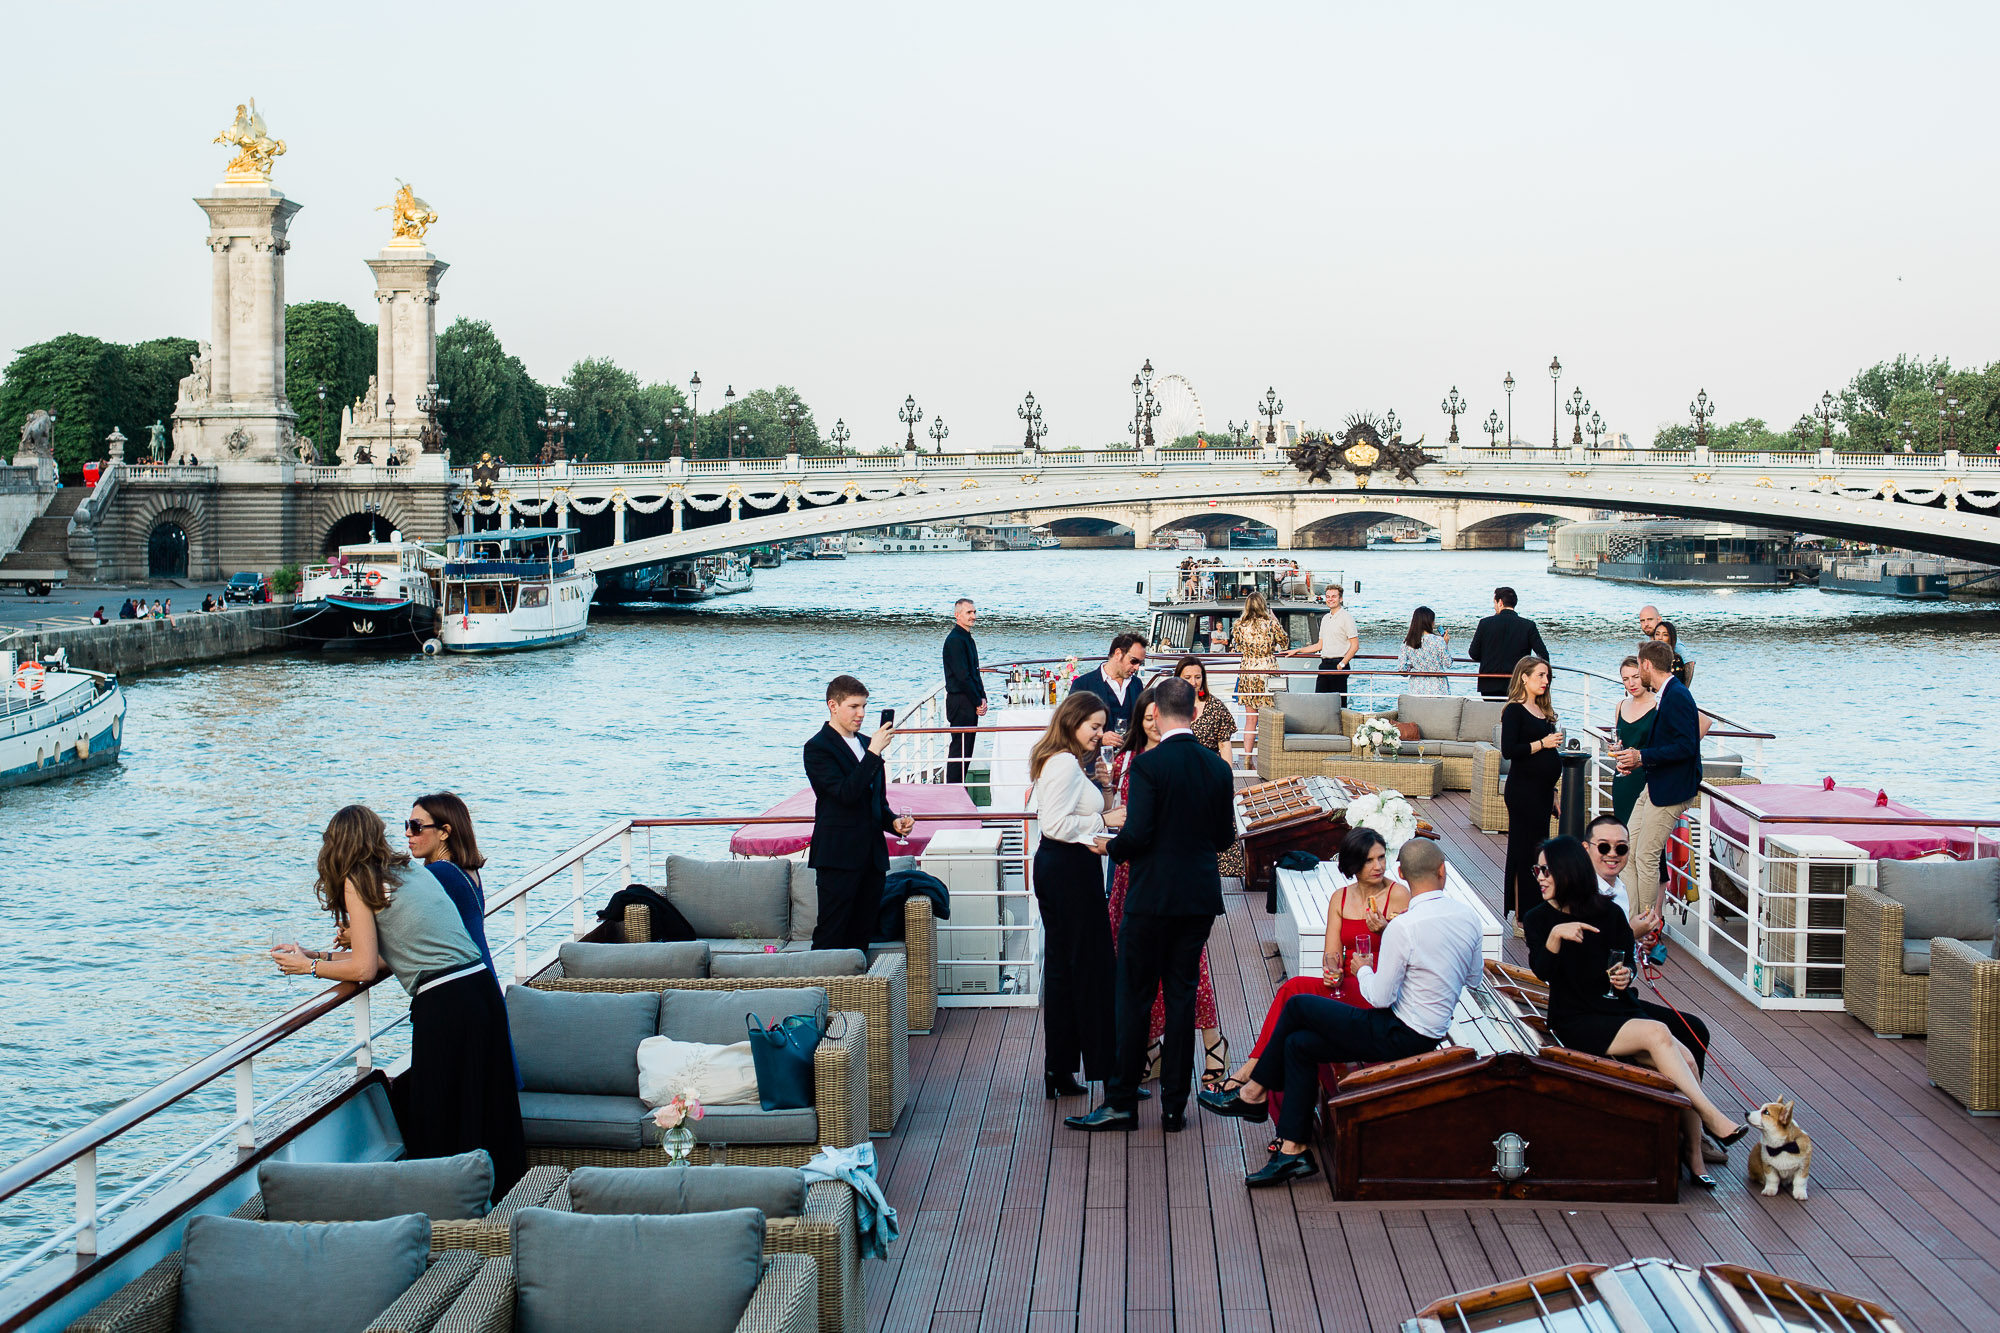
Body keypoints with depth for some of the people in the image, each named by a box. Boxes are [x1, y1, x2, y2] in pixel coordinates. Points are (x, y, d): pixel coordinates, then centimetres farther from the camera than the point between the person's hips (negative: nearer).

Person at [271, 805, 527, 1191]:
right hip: (482, 986, 7)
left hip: (444, 1005, -7)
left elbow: (364, 968, -2)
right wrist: (314, 954, 29)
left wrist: (308, 966, 13)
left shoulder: (357, 882, -1)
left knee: (439, 1125, 4)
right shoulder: (413, 871, 21)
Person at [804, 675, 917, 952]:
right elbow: (846, 793, -21)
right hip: (838, 856, -7)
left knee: (861, 939, 8)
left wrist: (893, 822, 5)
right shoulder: (818, 747, -8)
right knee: (831, 938, -8)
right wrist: (874, 753, -21)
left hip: (872, 854, 7)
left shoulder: (866, 743, 17)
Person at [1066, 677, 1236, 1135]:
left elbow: (1137, 834, -19)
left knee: (1134, 999, 4)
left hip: (1152, 898, -5)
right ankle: (1175, 1105, 13)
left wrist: (1110, 846, 1)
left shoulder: (1148, 765, -15)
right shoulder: (1218, 767, 2)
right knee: (1182, 997, 10)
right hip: (1200, 898, 5)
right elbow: (1225, 836, 8)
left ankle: (1122, 1102, 9)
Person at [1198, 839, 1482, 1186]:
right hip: (1429, 1034, 8)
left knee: (1298, 1005, 5)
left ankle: (1254, 1093, 21)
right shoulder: (1468, 914, 0)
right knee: (1298, 1043, 10)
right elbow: (1474, 977, 14)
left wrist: (1362, 970, 3)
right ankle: (1293, 1150, 8)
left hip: (1399, 1037, -8)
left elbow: (1380, 998, -16)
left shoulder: (1402, 928, -23)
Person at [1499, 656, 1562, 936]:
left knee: (1538, 851, 9)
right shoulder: (1515, 711, -9)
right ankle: (1521, 921, -1)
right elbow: (1508, 751, -19)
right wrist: (1543, 743, -19)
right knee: (1525, 852, -6)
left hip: (1542, 791, 8)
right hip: (1523, 790, -8)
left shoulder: (1542, 710, 16)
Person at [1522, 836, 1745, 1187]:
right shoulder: (1539, 919, 1)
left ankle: (1694, 1157, -10)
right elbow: (1542, 970, -15)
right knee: (1656, 1032, -29)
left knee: (1685, 1058, -19)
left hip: (1619, 1010, 4)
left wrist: (1625, 975, -4)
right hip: (1576, 1022, -4)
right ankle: (1712, 1119, -26)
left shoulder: (1608, 912, 7)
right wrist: (1555, 935, -31)